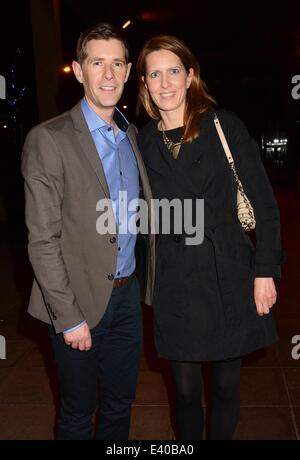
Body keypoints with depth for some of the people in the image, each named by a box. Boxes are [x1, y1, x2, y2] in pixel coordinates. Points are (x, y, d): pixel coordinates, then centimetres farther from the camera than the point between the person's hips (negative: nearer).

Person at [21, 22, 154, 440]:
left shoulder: (132, 135, 7)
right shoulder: (48, 140, -13)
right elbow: (42, 241, -15)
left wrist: (143, 286, 5)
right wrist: (69, 317, -16)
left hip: (127, 294, 6)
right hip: (80, 301, -5)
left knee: (121, 404, 20)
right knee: (78, 412, 14)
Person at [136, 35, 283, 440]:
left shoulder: (224, 125, -4)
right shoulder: (143, 141, 4)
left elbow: (263, 201, -4)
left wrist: (265, 270, -8)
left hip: (230, 276, -1)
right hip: (175, 282, 2)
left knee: (226, 385, 13)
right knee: (186, 389, 13)